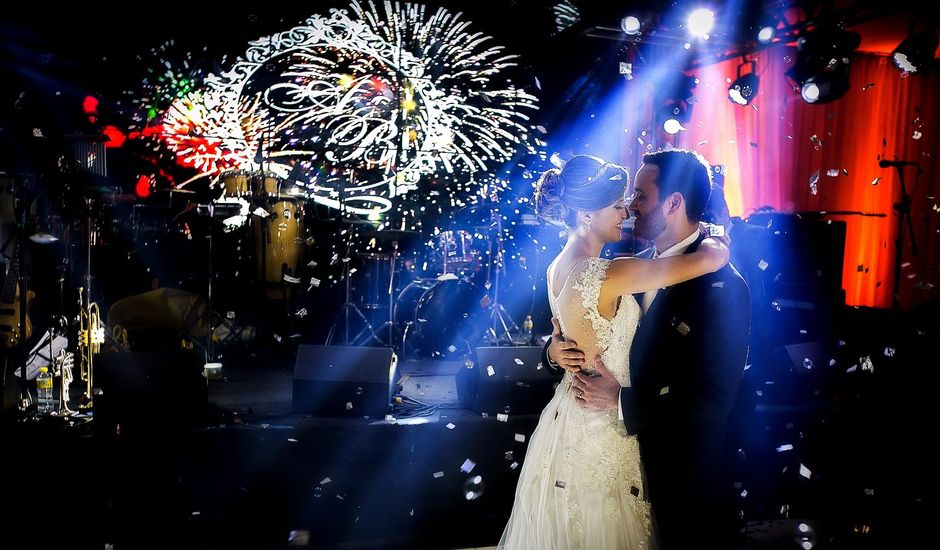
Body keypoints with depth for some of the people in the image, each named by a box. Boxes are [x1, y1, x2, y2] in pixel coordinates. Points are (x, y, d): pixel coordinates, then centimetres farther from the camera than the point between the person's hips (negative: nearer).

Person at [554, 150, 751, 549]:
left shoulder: (721, 286, -20)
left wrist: (620, 401, -23)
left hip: (685, 473, -6)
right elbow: (587, 326, 10)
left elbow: (713, 399, -24)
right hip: (633, 456, 6)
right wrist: (557, 348, -11)